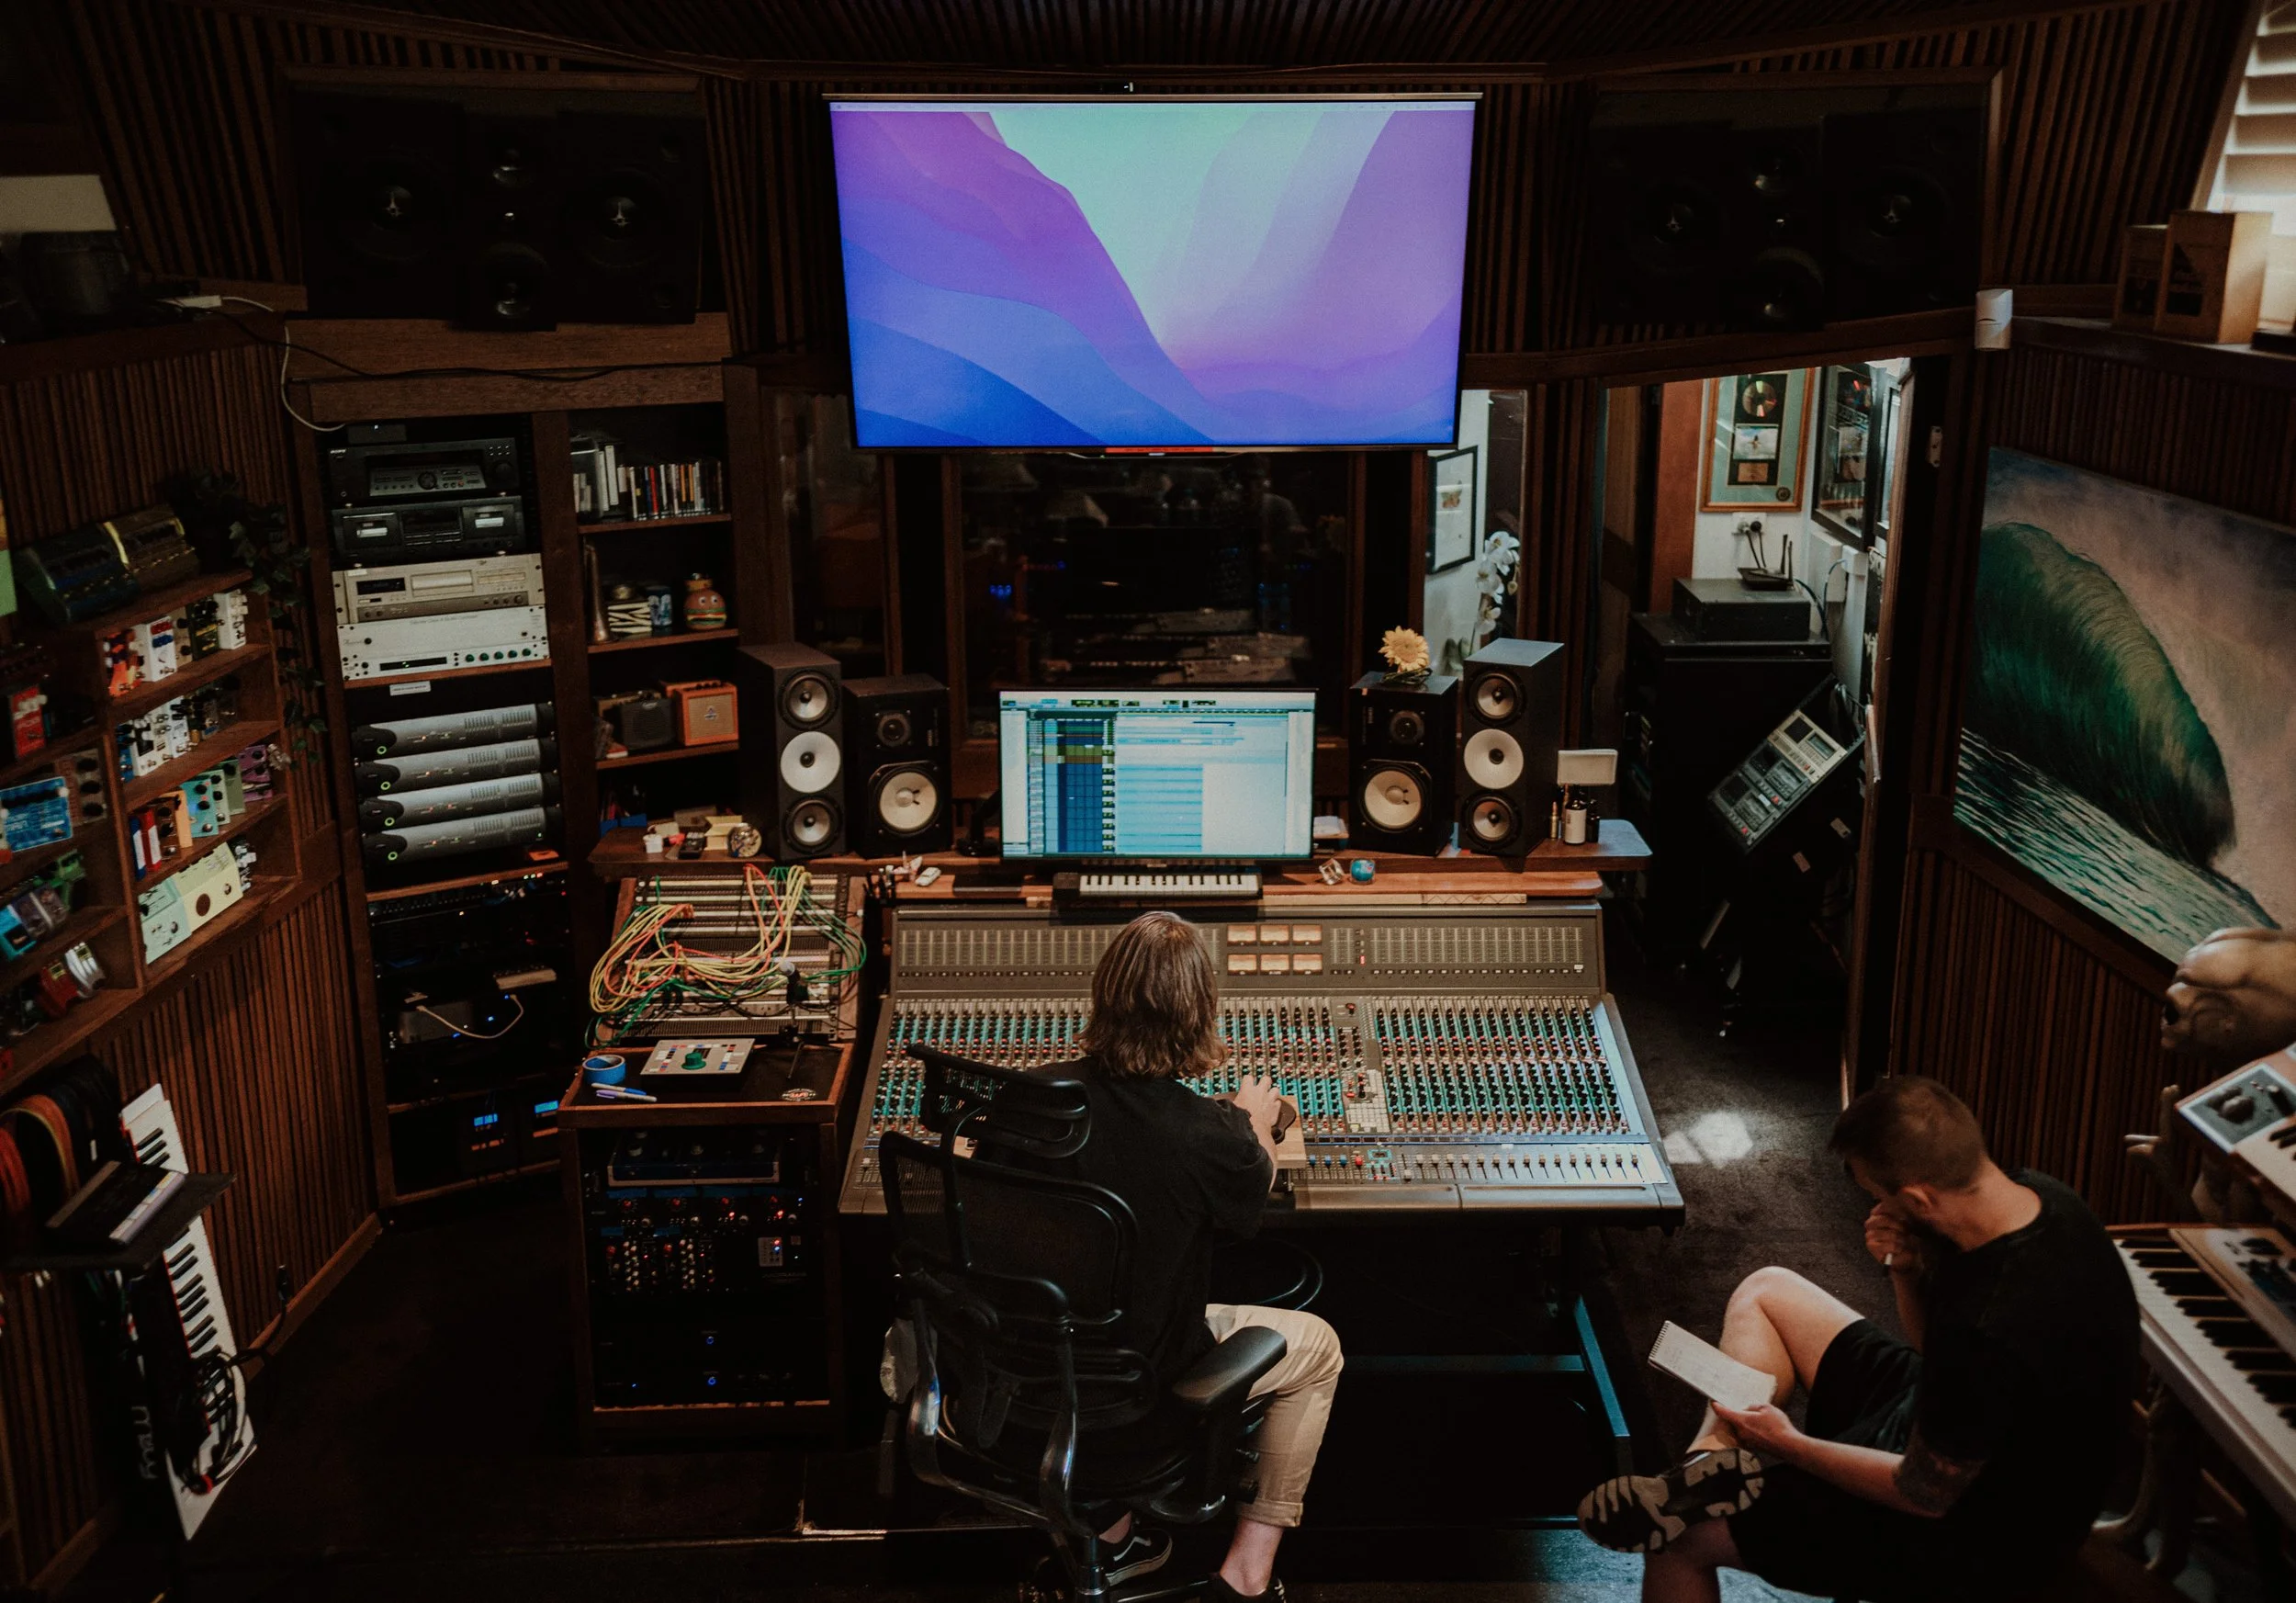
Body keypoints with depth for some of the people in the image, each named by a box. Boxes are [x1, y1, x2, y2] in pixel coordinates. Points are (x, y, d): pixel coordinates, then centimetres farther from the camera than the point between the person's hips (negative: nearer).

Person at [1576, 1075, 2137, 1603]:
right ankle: (1710, 1463, -2)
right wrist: (1908, 1271, -15)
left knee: (1677, 1536, -3)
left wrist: (1789, 1445, -10)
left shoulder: (1992, 1335, -40)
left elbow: (1925, 1495, -23)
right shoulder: (2033, 1195, -12)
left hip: (1961, 1532, -9)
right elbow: (1939, 1348, 4)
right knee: (1765, 1291, 12)